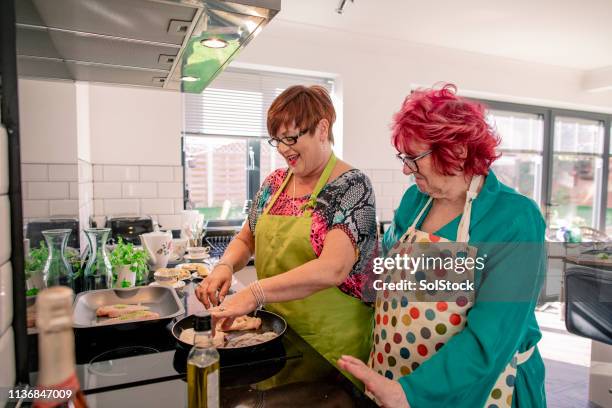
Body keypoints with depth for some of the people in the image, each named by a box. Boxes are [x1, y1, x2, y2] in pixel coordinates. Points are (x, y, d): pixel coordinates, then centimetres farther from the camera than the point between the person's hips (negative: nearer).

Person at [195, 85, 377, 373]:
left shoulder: (352, 185, -16)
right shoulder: (274, 183, 3)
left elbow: (333, 268, -28)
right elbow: (245, 240, 12)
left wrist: (255, 293, -33)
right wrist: (225, 266, -9)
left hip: (330, 341, -5)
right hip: (274, 330, 6)